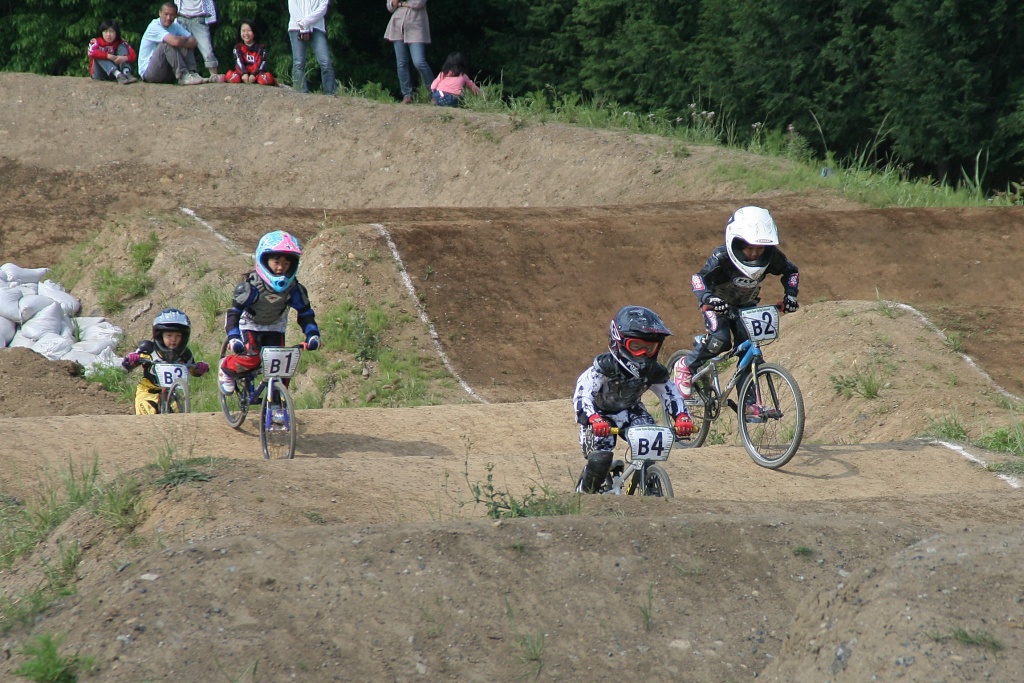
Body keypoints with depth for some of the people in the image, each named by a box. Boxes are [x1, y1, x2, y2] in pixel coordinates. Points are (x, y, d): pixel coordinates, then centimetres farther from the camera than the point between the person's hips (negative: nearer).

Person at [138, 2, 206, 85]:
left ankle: (191, 73, -20)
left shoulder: (175, 26, 6)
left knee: (185, 46, -4)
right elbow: (176, 41, -32)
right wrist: (184, 39, -10)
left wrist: (182, 41, -21)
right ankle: (183, 76, -31)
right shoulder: (154, 26, -18)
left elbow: (193, 42, -5)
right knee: (167, 44, -27)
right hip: (147, 72, -7)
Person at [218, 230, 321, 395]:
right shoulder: (251, 286, -31)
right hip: (250, 325, -4)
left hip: (275, 327, 4)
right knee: (250, 359, -26)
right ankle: (225, 369, 4)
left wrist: (312, 335, -27)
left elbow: (305, 314, -10)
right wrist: (233, 338, -44)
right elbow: (234, 312, -30)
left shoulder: (294, 289, -20)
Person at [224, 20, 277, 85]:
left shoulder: (260, 48, 10)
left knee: (268, 77, -36)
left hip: (256, 74, -1)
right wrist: (243, 74, -28)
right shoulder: (238, 48, 11)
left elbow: (260, 63, -6)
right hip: (243, 74, 1)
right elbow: (239, 62, -7)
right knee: (229, 75, -32)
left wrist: (253, 75, -25)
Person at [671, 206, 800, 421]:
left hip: (746, 304, 4)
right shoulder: (722, 257, -35)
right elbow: (699, 278, -41)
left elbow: (791, 271, -6)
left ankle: (748, 404, -4)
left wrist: (790, 295, -22)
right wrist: (707, 298, -60)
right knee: (720, 340, -29)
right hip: (720, 302, -4)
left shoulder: (771, 257, -24)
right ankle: (686, 367, -5)